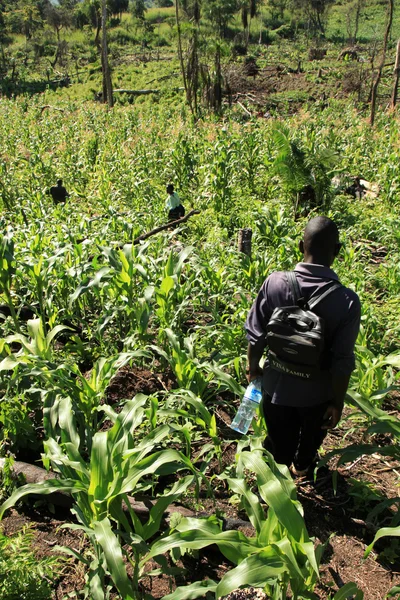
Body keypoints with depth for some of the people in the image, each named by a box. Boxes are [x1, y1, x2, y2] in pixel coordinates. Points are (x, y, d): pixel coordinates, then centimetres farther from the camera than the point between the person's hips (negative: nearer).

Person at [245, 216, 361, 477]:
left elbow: (255, 335, -12)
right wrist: (338, 403, -4)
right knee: (311, 436, 32)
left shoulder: (275, 282, -21)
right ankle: (302, 466, 59)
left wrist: (253, 366, 7)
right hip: (316, 393, 0)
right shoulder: (347, 300, -25)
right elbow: (342, 362, -20)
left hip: (277, 386, 0)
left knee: (280, 439, 27)